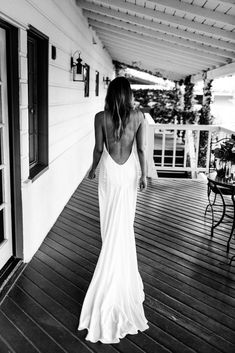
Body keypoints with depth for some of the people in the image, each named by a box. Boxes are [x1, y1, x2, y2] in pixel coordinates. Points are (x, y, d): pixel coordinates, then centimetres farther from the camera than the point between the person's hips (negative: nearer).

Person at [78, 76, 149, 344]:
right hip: (130, 171, 2)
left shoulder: (101, 117, -10)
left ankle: (113, 275, 27)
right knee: (125, 226, 14)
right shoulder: (138, 116, -6)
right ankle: (123, 275, 28)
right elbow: (141, 149, -4)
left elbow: (98, 148, -4)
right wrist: (144, 174, 7)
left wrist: (93, 169, 13)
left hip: (109, 172, -1)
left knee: (110, 226, 12)